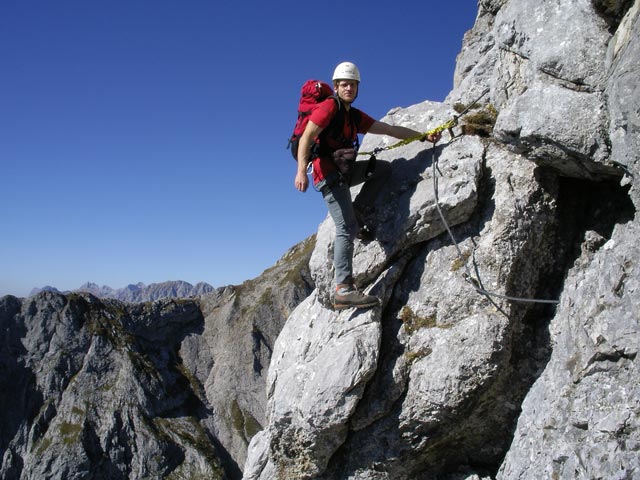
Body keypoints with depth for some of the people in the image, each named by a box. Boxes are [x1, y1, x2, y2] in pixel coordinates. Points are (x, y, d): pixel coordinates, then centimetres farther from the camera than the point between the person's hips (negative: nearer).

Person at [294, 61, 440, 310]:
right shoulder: (329, 106, -5)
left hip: (343, 170, 8)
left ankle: (358, 213, 5)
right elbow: (306, 137, -15)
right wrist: (301, 171, -29)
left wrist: (424, 136, 12)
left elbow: (391, 130, 17)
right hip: (327, 171, -8)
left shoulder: (356, 116, 18)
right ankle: (343, 290, -19)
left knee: (383, 167, 10)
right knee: (347, 228, -16)